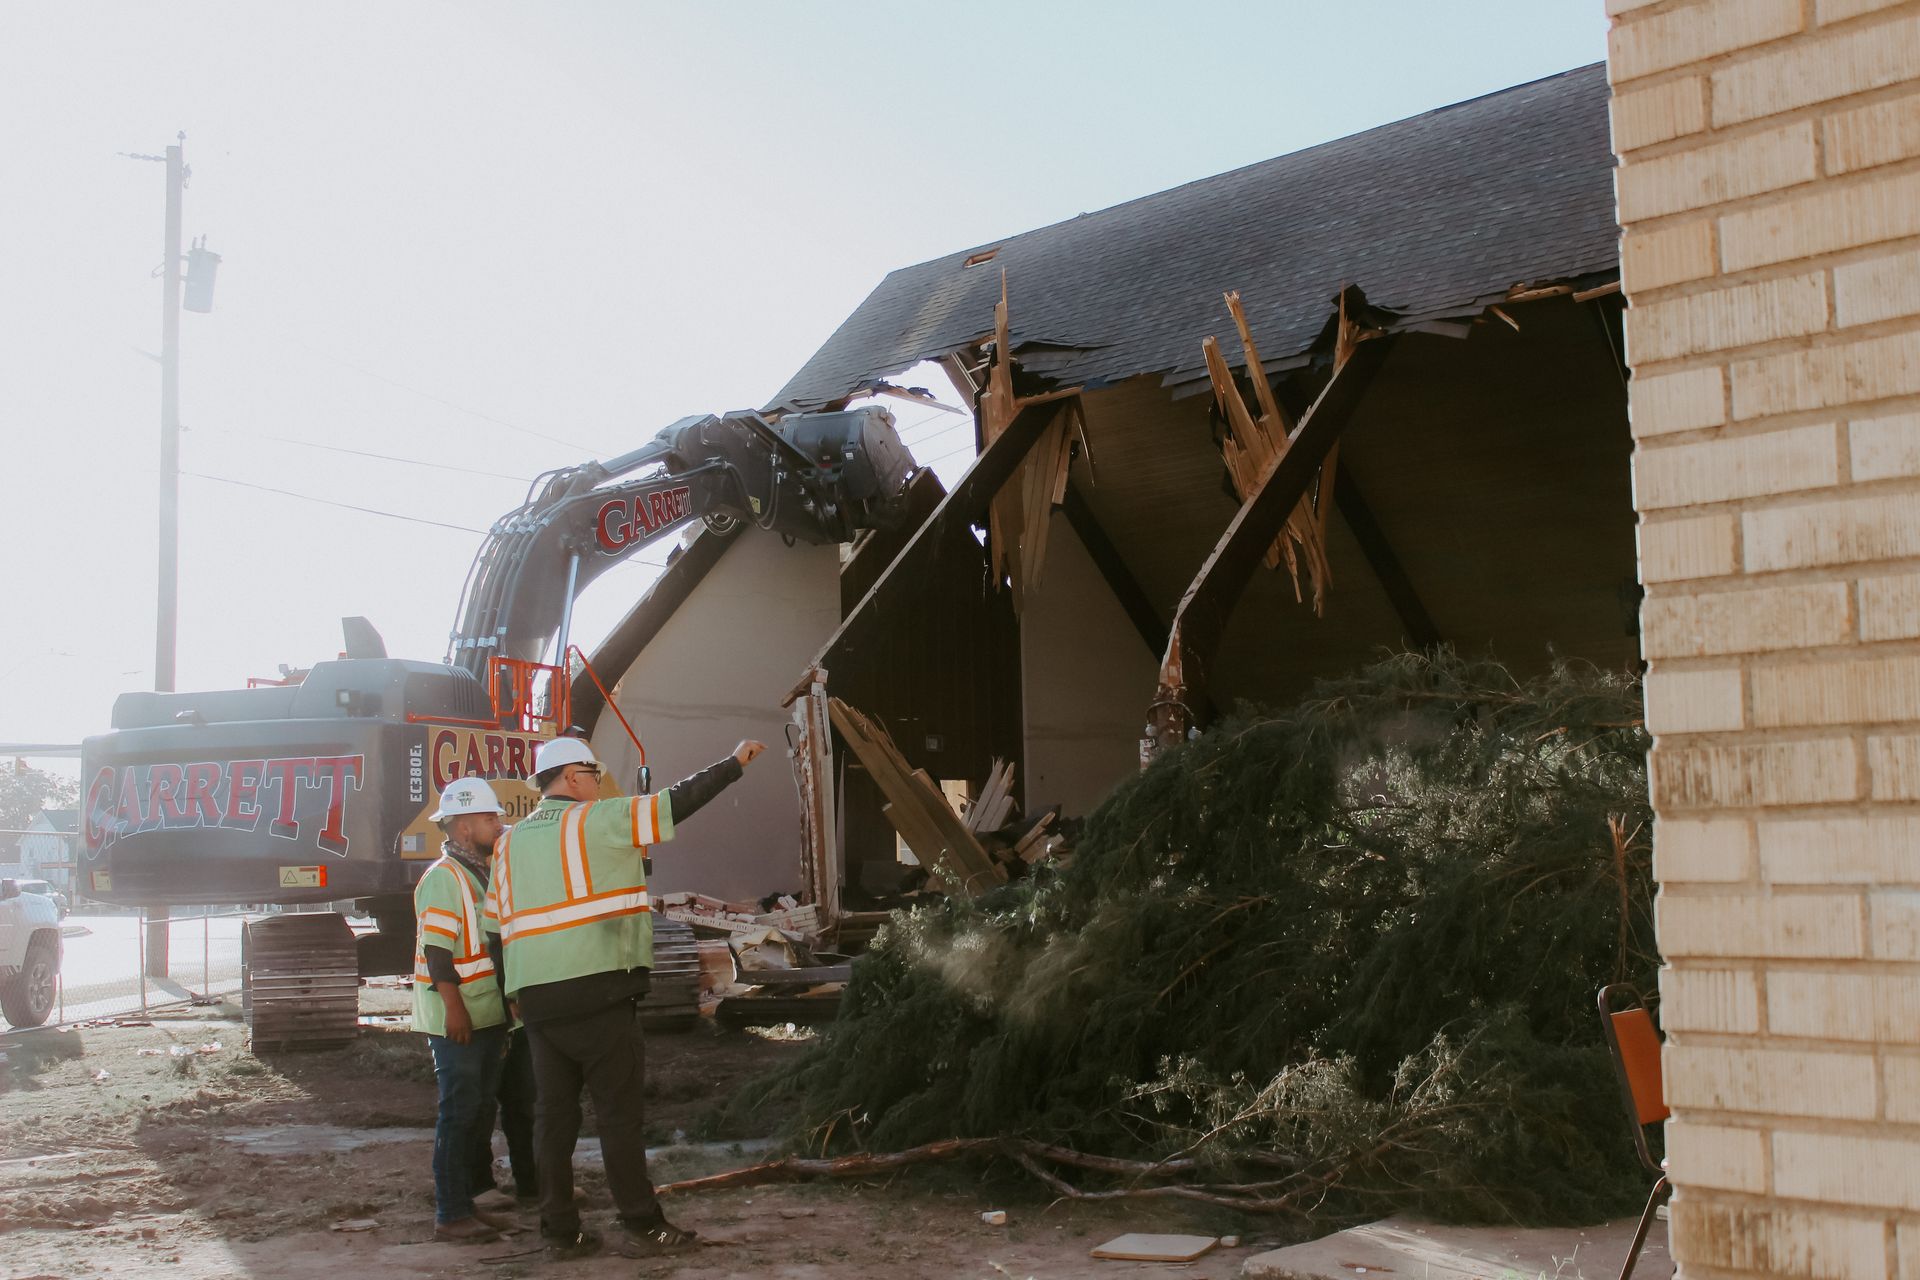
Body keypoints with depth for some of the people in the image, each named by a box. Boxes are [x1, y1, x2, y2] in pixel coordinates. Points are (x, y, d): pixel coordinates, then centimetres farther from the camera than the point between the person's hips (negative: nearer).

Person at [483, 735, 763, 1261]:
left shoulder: (510, 842, 15)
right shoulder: (598, 820, -3)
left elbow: (495, 924, 15)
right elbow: (677, 802, -1)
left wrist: (515, 993, 21)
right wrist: (735, 763, 10)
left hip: (535, 997, 6)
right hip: (599, 991, -6)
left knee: (553, 1113, 10)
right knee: (620, 1111, 1)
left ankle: (560, 1231, 12)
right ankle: (640, 1226, 5)